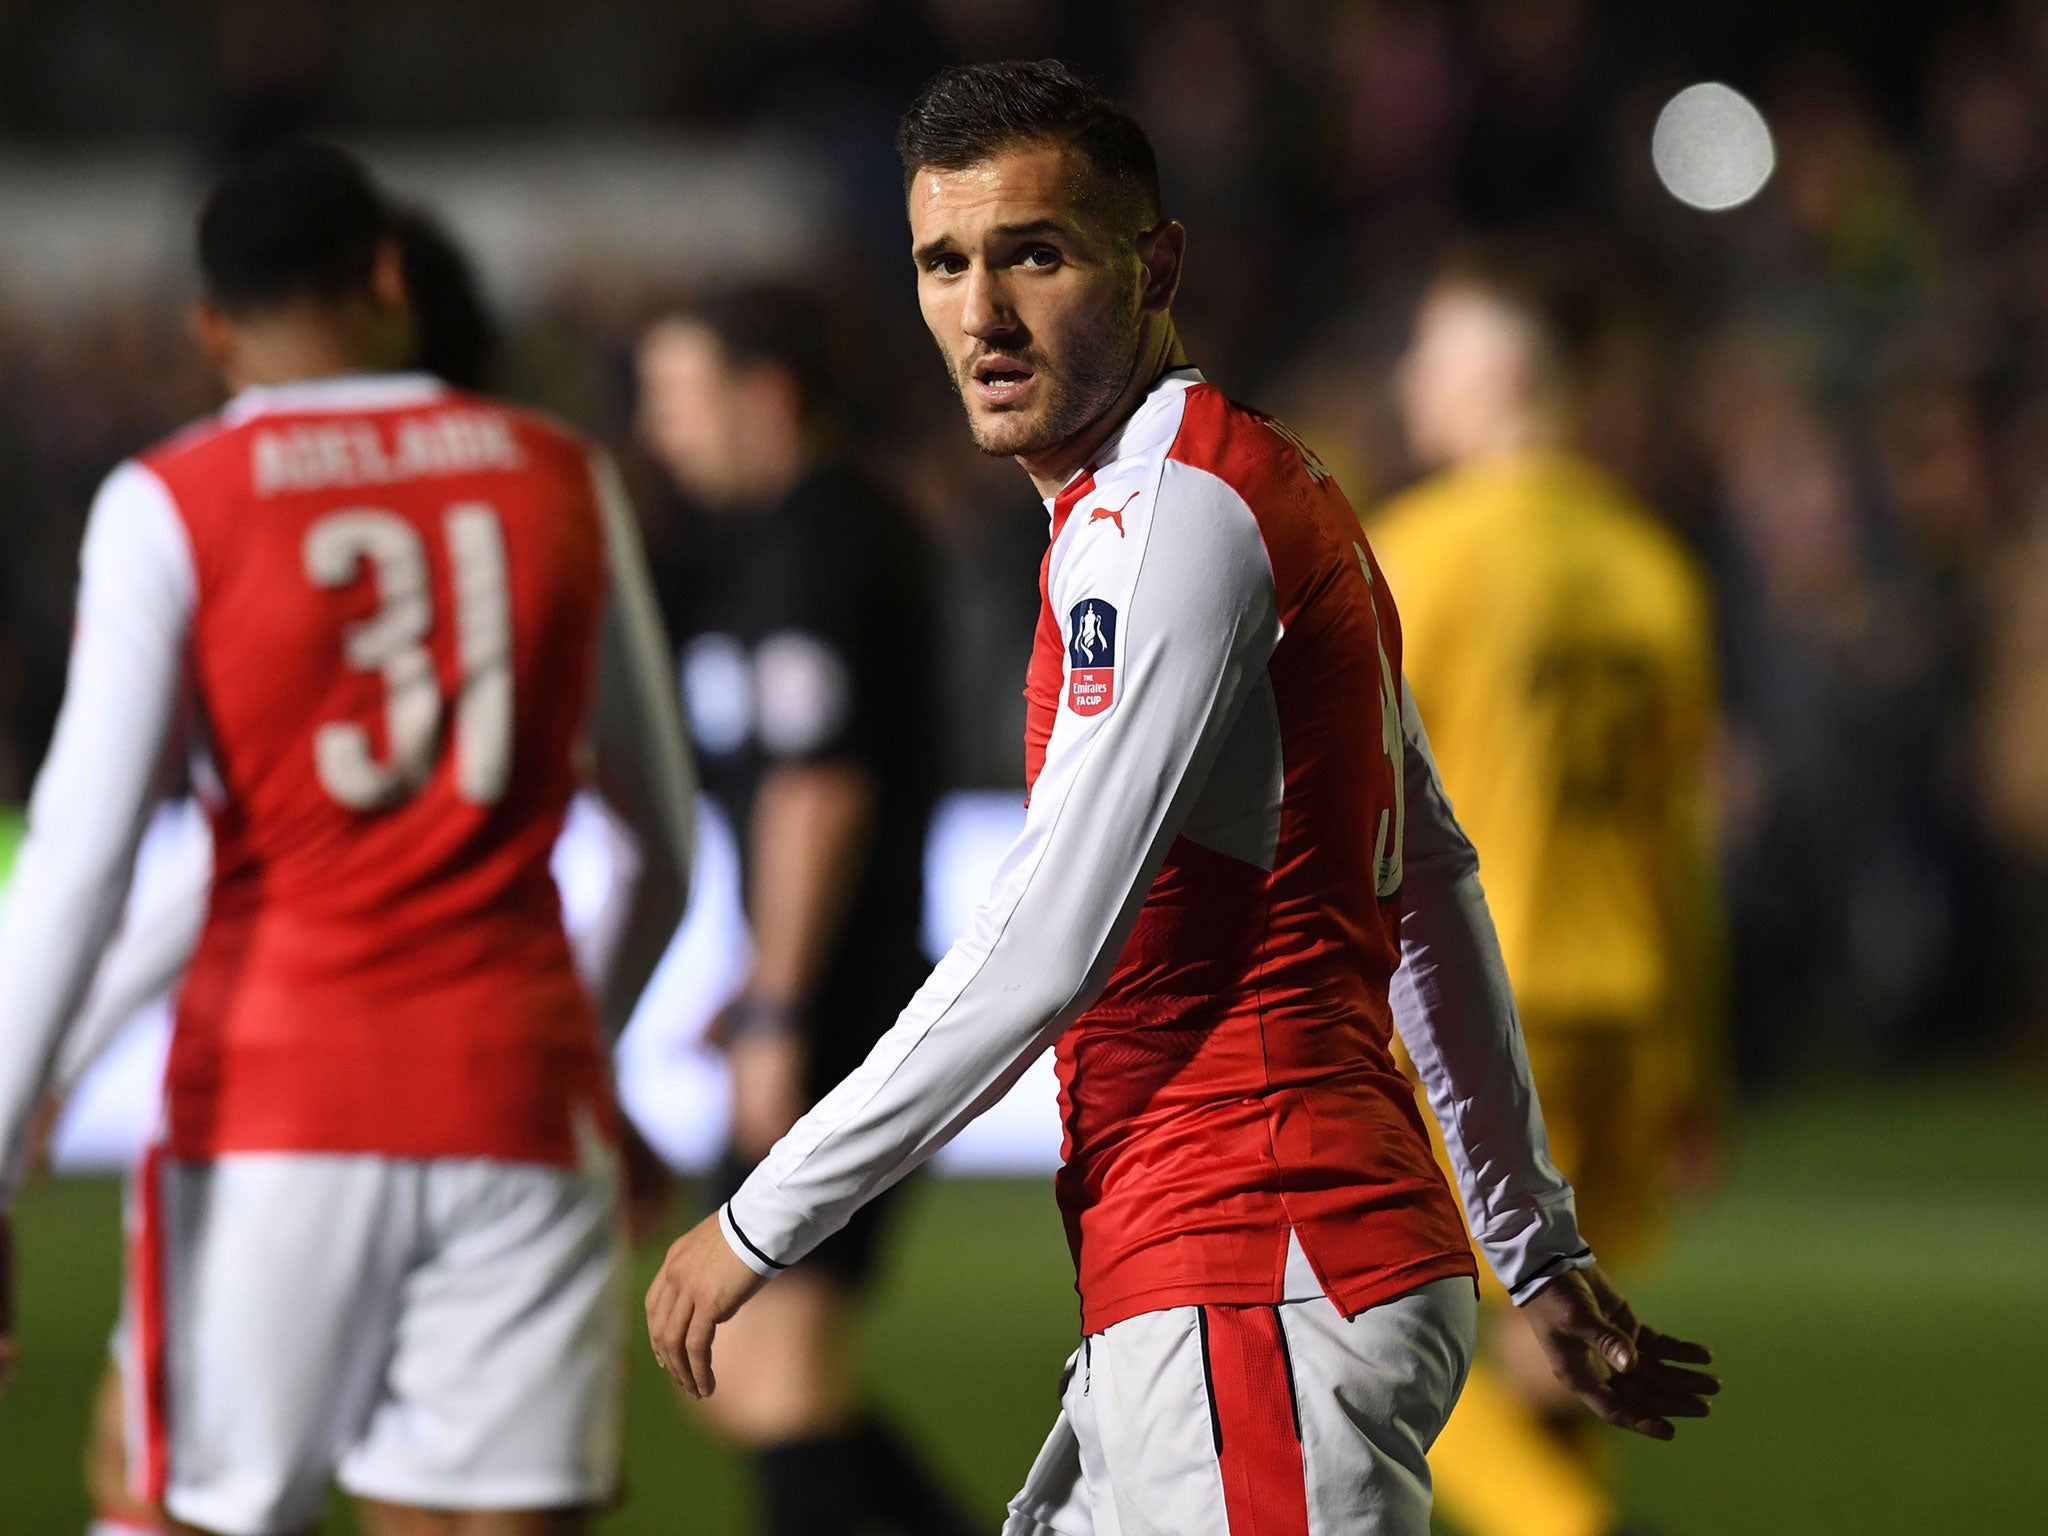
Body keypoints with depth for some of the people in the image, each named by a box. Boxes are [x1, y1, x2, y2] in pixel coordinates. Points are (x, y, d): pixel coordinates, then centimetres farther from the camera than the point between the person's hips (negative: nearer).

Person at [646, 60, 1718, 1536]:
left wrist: (760, 1224, -9)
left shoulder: (1175, 512, -13)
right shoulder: (1266, 492, 18)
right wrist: (1542, 1247, 29)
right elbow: (1435, 884, 24)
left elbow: (1041, 954, -17)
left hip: (1260, 1292, -10)